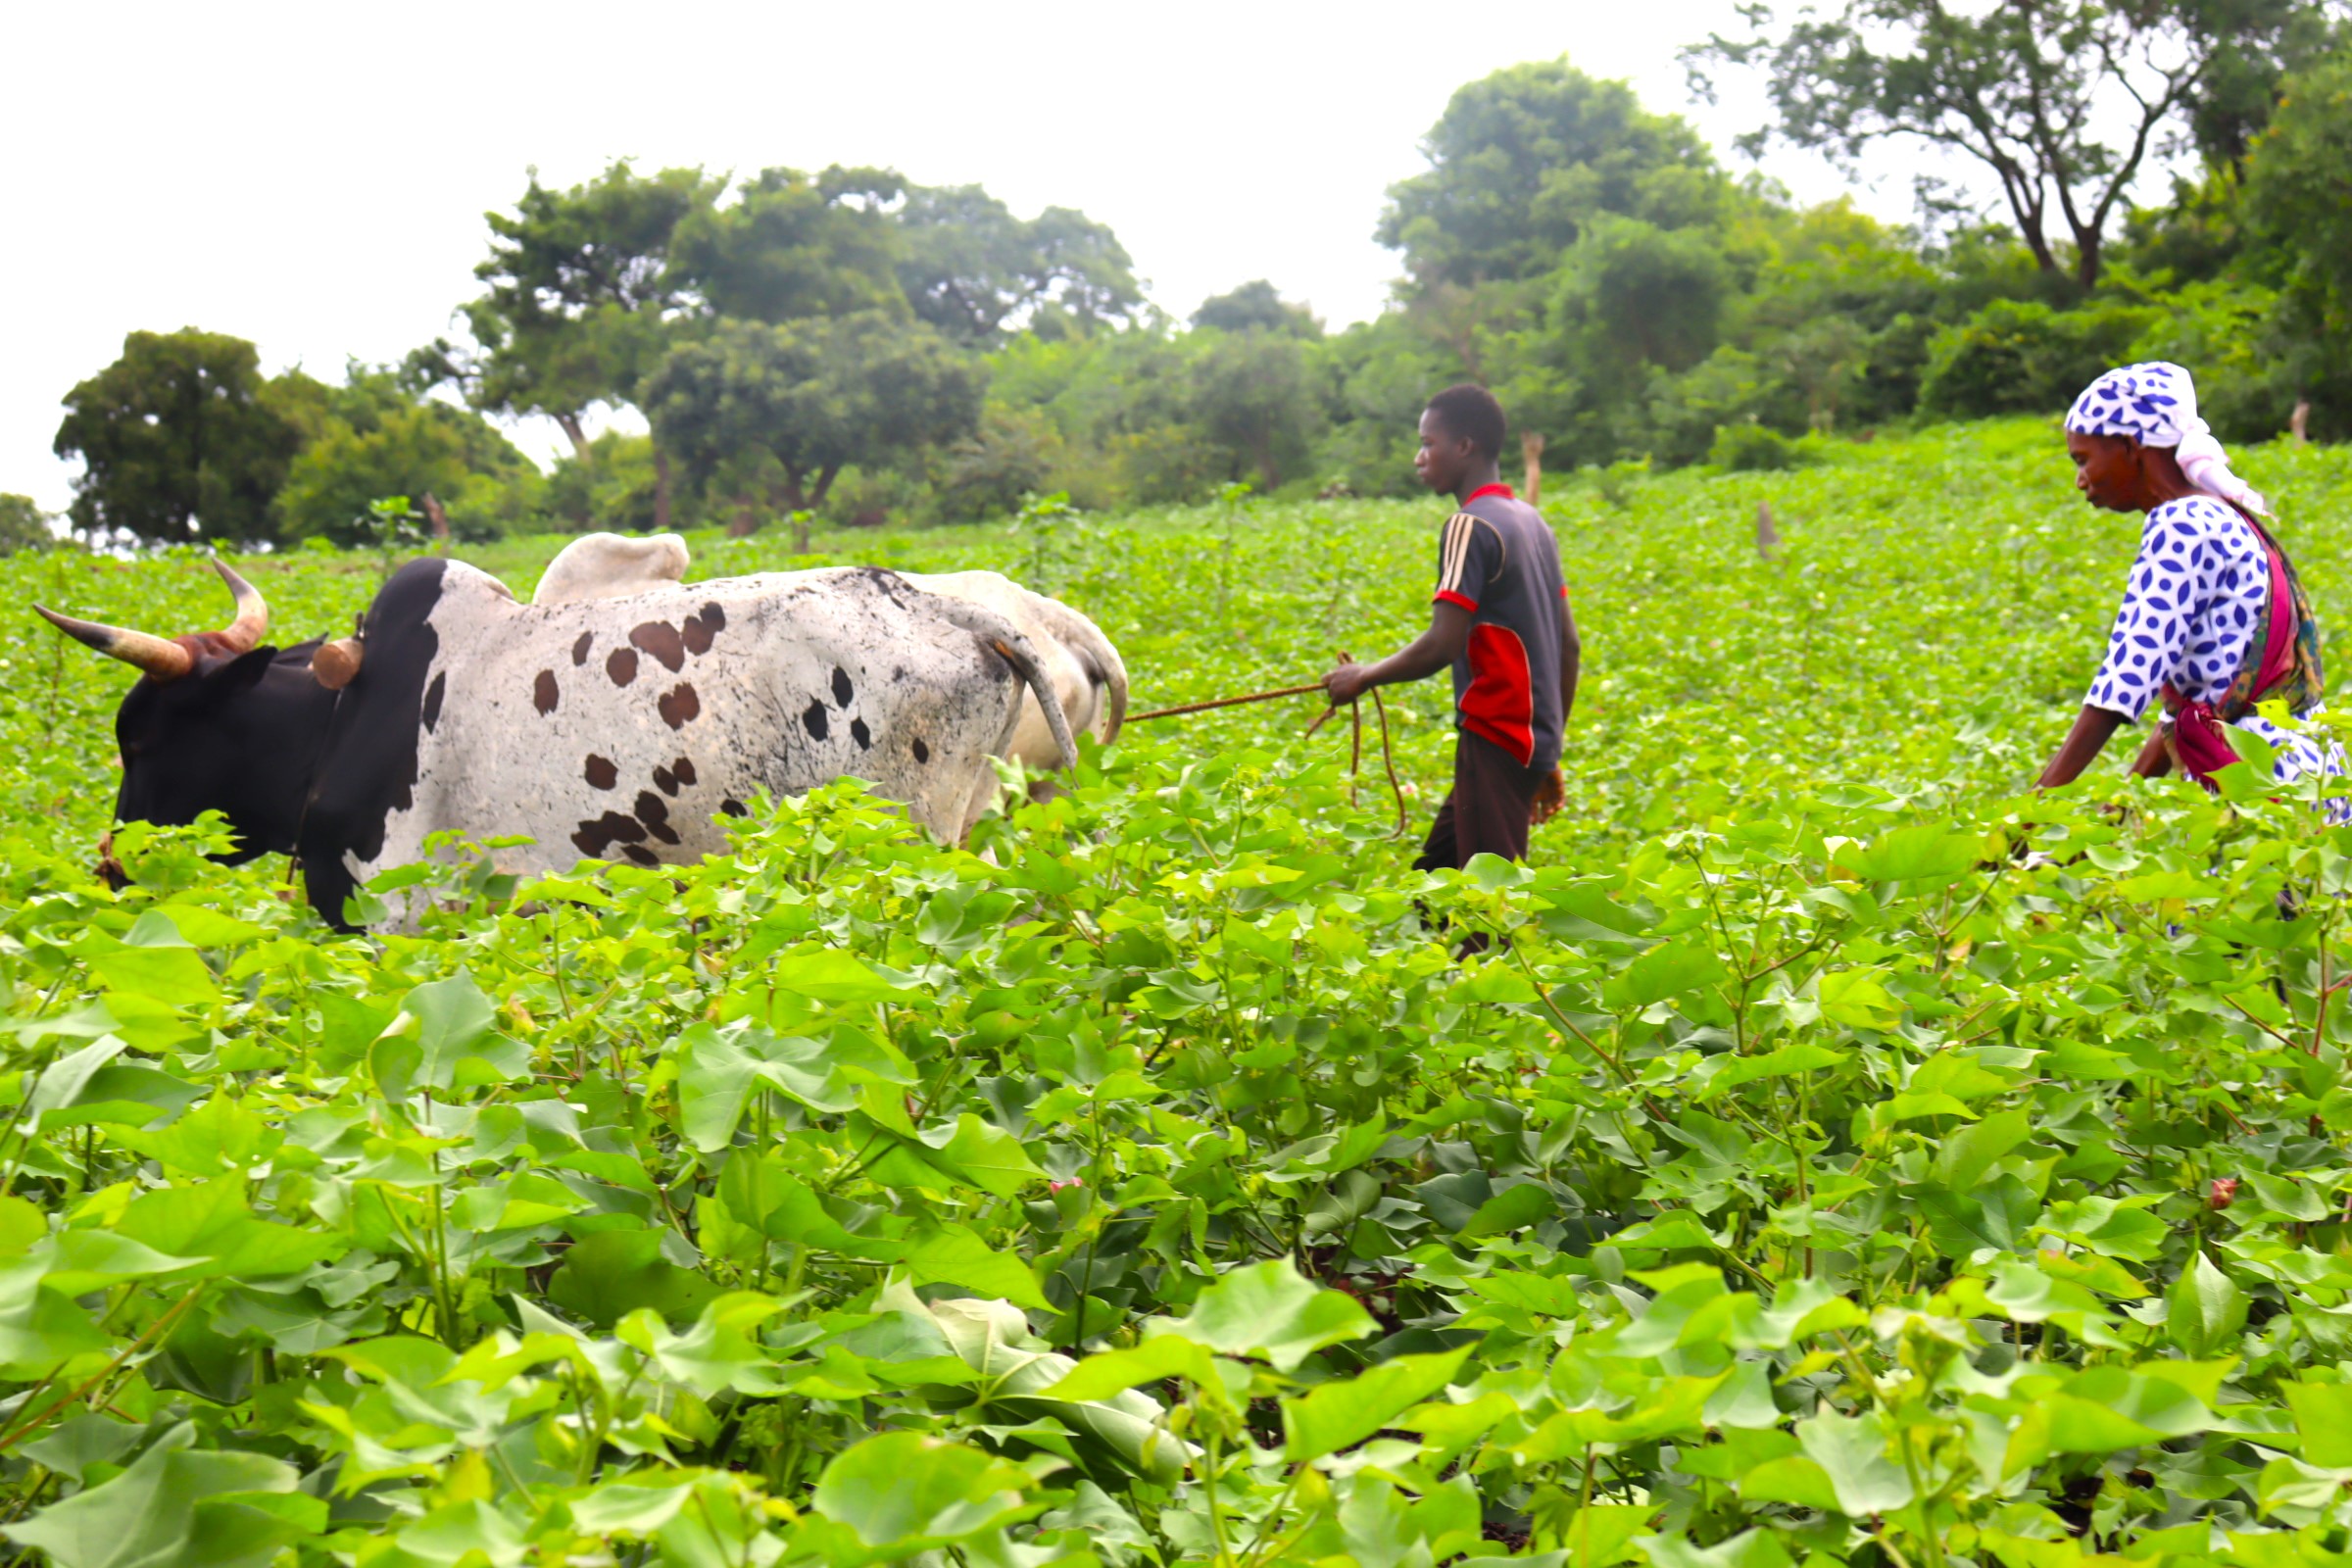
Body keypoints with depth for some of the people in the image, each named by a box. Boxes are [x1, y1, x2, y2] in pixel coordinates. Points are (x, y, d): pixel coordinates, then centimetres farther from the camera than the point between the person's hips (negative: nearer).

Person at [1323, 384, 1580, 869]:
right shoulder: (1531, 521, 16)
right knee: (1431, 883, 13)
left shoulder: (1470, 526, -12)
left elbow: (1442, 645, -21)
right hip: (1533, 738, 10)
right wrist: (1549, 757, 23)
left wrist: (1363, 677, -5)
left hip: (1495, 740, -10)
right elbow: (1569, 646, 18)